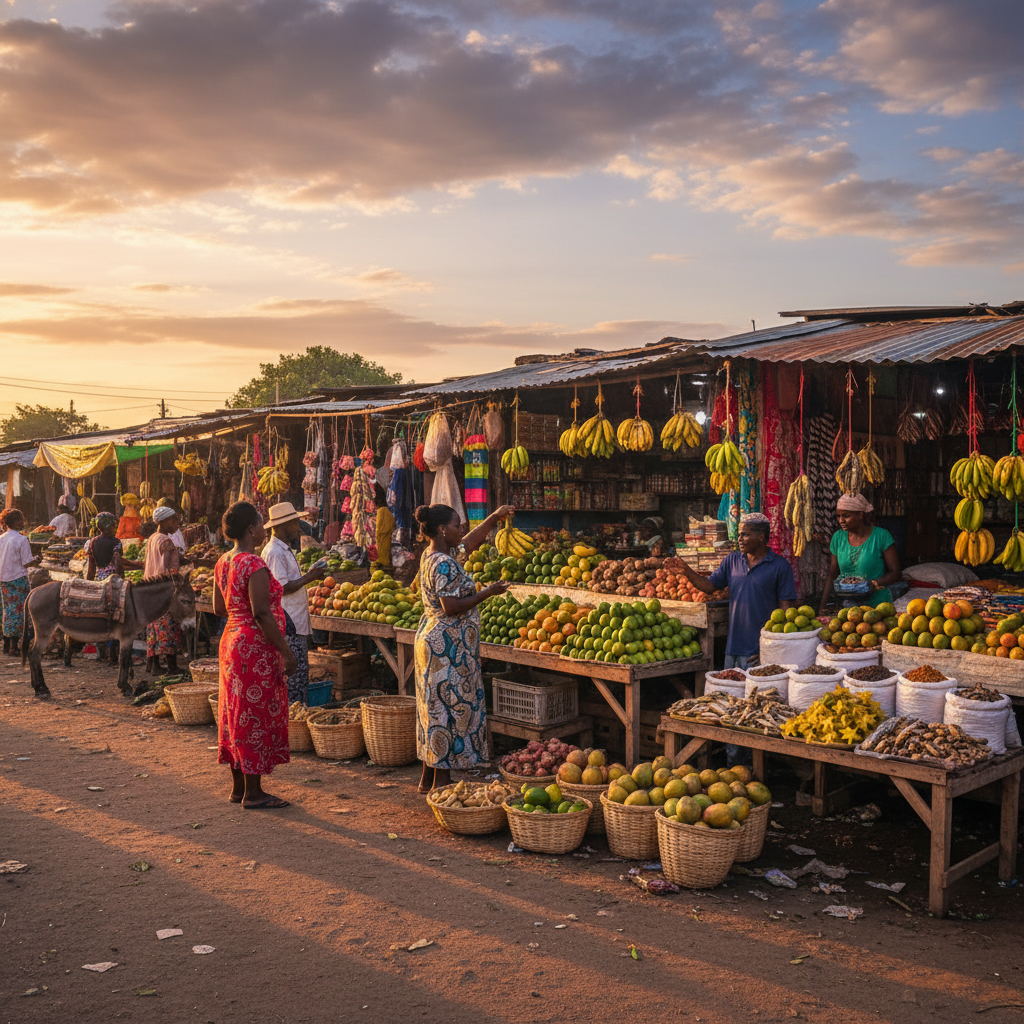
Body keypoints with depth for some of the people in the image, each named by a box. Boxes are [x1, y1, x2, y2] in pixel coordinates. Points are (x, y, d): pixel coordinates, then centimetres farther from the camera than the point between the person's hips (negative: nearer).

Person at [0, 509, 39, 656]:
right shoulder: (22, 539, -14)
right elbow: (27, 563, -14)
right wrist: (36, 561, 4)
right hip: (18, 579, -7)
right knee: (19, 611, 1)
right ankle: (13, 646, 1)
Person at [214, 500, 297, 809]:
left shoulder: (223, 562, 8)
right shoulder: (254, 564, -19)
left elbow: (219, 608, 15)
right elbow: (261, 613, -24)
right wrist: (286, 652, -20)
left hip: (231, 641, 9)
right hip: (256, 647, -9)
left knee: (237, 713, 15)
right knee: (257, 717, -1)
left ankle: (238, 786, 24)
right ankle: (253, 792, 7)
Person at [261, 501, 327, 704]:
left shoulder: (284, 550, 19)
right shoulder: (274, 552, -14)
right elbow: (282, 588, -20)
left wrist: (310, 575, 11)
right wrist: (309, 577, -13)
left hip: (297, 624, 11)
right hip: (288, 626, -11)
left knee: (300, 674, 11)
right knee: (294, 674, -8)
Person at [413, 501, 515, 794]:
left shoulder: (431, 556, 10)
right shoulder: (444, 564, -19)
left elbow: (471, 541, 23)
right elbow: (452, 607, -23)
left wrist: (495, 517, 20)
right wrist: (487, 593, -15)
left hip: (432, 638, 10)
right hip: (448, 646, -10)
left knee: (435, 708, 15)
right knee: (448, 707, -3)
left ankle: (428, 778, 23)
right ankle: (441, 781, 4)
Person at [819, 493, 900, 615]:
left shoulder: (881, 536, -3)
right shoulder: (838, 537, 9)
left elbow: (894, 573, 1)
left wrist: (873, 585, -17)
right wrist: (823, 608, 8)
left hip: (877, 604, -3)